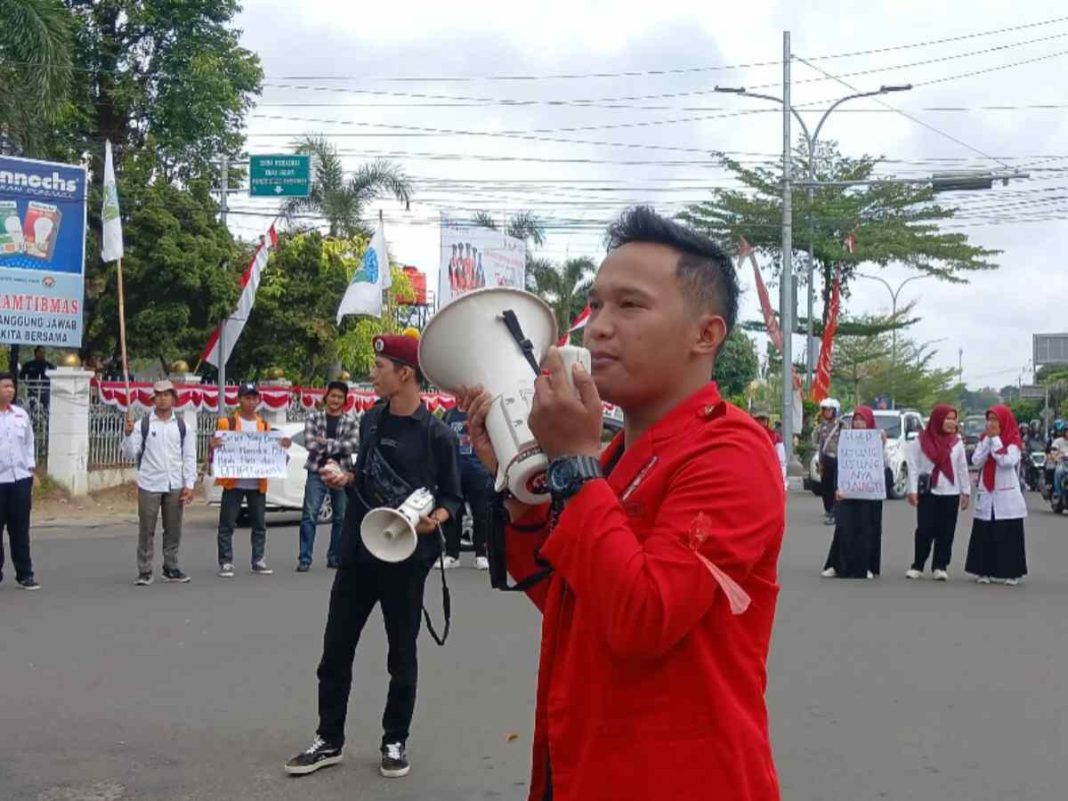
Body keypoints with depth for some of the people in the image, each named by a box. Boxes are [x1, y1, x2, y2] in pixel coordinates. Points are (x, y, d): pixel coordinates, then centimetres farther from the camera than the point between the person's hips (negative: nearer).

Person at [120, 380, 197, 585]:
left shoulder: (181, 425, 7)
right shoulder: (142, 424, -1)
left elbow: (189, 456, 7)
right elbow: (129, 454, -2)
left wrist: (189, 485, 0)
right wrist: (129, 434, -18)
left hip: (175, 486, 3)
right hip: (149, 485, -2)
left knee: (173, 529, 9)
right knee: (146, 530, 0)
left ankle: (171, 568, 20)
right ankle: (144, 572, 7)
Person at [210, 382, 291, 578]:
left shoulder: (264, 425, 13)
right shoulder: (227, 423, 1)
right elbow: (217, 453, 1)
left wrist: (283, 446, 0)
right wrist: (214, 446, -21)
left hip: (257, 484, 4)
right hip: (233, 483, -3)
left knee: (259, 525, 7)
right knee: (227, 524, -1)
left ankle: (259, 561, 14)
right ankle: (225, 563, 4)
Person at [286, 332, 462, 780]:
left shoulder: (437, 434, -11)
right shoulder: (370, 420, 6)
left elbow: (451, 496, -5)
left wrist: (434, 519, -24)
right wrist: (345, 478, 0)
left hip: (405, 557, -5)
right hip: (357, 550, 6)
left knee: (401, 654, 8)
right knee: (336, 648, 9)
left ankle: (395, 742, 24)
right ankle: (329, 740, 23)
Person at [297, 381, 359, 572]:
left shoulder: (351, 421, 6)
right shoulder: (313, 416, 4)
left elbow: (354, 445, -8)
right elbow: (310, 443, -8)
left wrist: (326, 443, -13)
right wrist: (338, 446, -12)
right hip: (317, 472, -2)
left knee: (341, 517, 7)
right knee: (309, 515, -9)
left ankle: (334, 558, 19)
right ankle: (304, 559, -7)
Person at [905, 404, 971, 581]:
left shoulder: (956, 442, 5)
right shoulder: (921, 440, -3)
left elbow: (962, 468, 8)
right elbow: (913, 466, -3)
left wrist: (966, 491, 6)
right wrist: (912, 490, -8)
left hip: (950, 493, 2)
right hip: (927, 492, -2)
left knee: (946, 532, 3)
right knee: (925, 530, -1)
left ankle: (940, 566, 11)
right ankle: (917, 565, 9)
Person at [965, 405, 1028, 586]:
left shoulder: (1013, 440, -3)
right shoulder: (984, 439, 10)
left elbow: (1007, 461, -19)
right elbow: (976, 461, -3)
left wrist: (995, 439, -14)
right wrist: (988, 439, -8)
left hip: (1007, 496, -4)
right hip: (985, 495, 4)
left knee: (1008, 535, -2)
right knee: (984, 535, 3)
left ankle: (1011, 572, 3)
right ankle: (984, 571, 9)